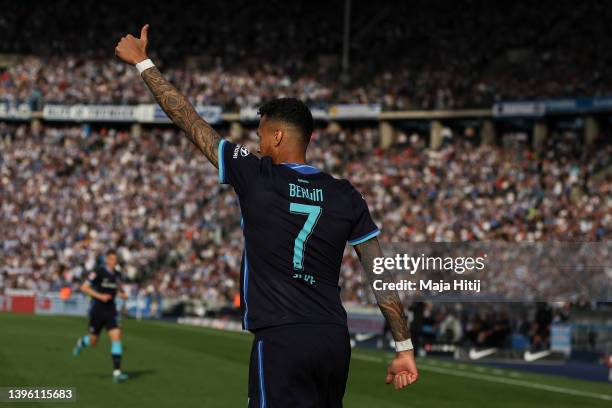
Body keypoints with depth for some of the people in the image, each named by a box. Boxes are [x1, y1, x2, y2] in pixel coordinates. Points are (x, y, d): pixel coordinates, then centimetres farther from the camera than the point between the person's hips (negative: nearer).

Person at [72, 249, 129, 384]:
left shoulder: (117, 274, 5)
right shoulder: (98, 271, -12)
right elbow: (84, 287, -13)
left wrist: (122, 293, 2)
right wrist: (100, 296, -23)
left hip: (110, 311, 4)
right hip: (97, 311, -4)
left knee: (116, 336, -14)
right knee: (93, 342, 7)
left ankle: (117, 372, -17)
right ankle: (81, 342, 48)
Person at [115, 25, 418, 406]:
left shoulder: (255, 177, -3)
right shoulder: (345, 196, 9)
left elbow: (189, 121, 5)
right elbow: (383, 275, 7)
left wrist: (143, 63, 16)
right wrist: (404, 348, 13)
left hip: (281, 341, -5)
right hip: (335, 339, 5)